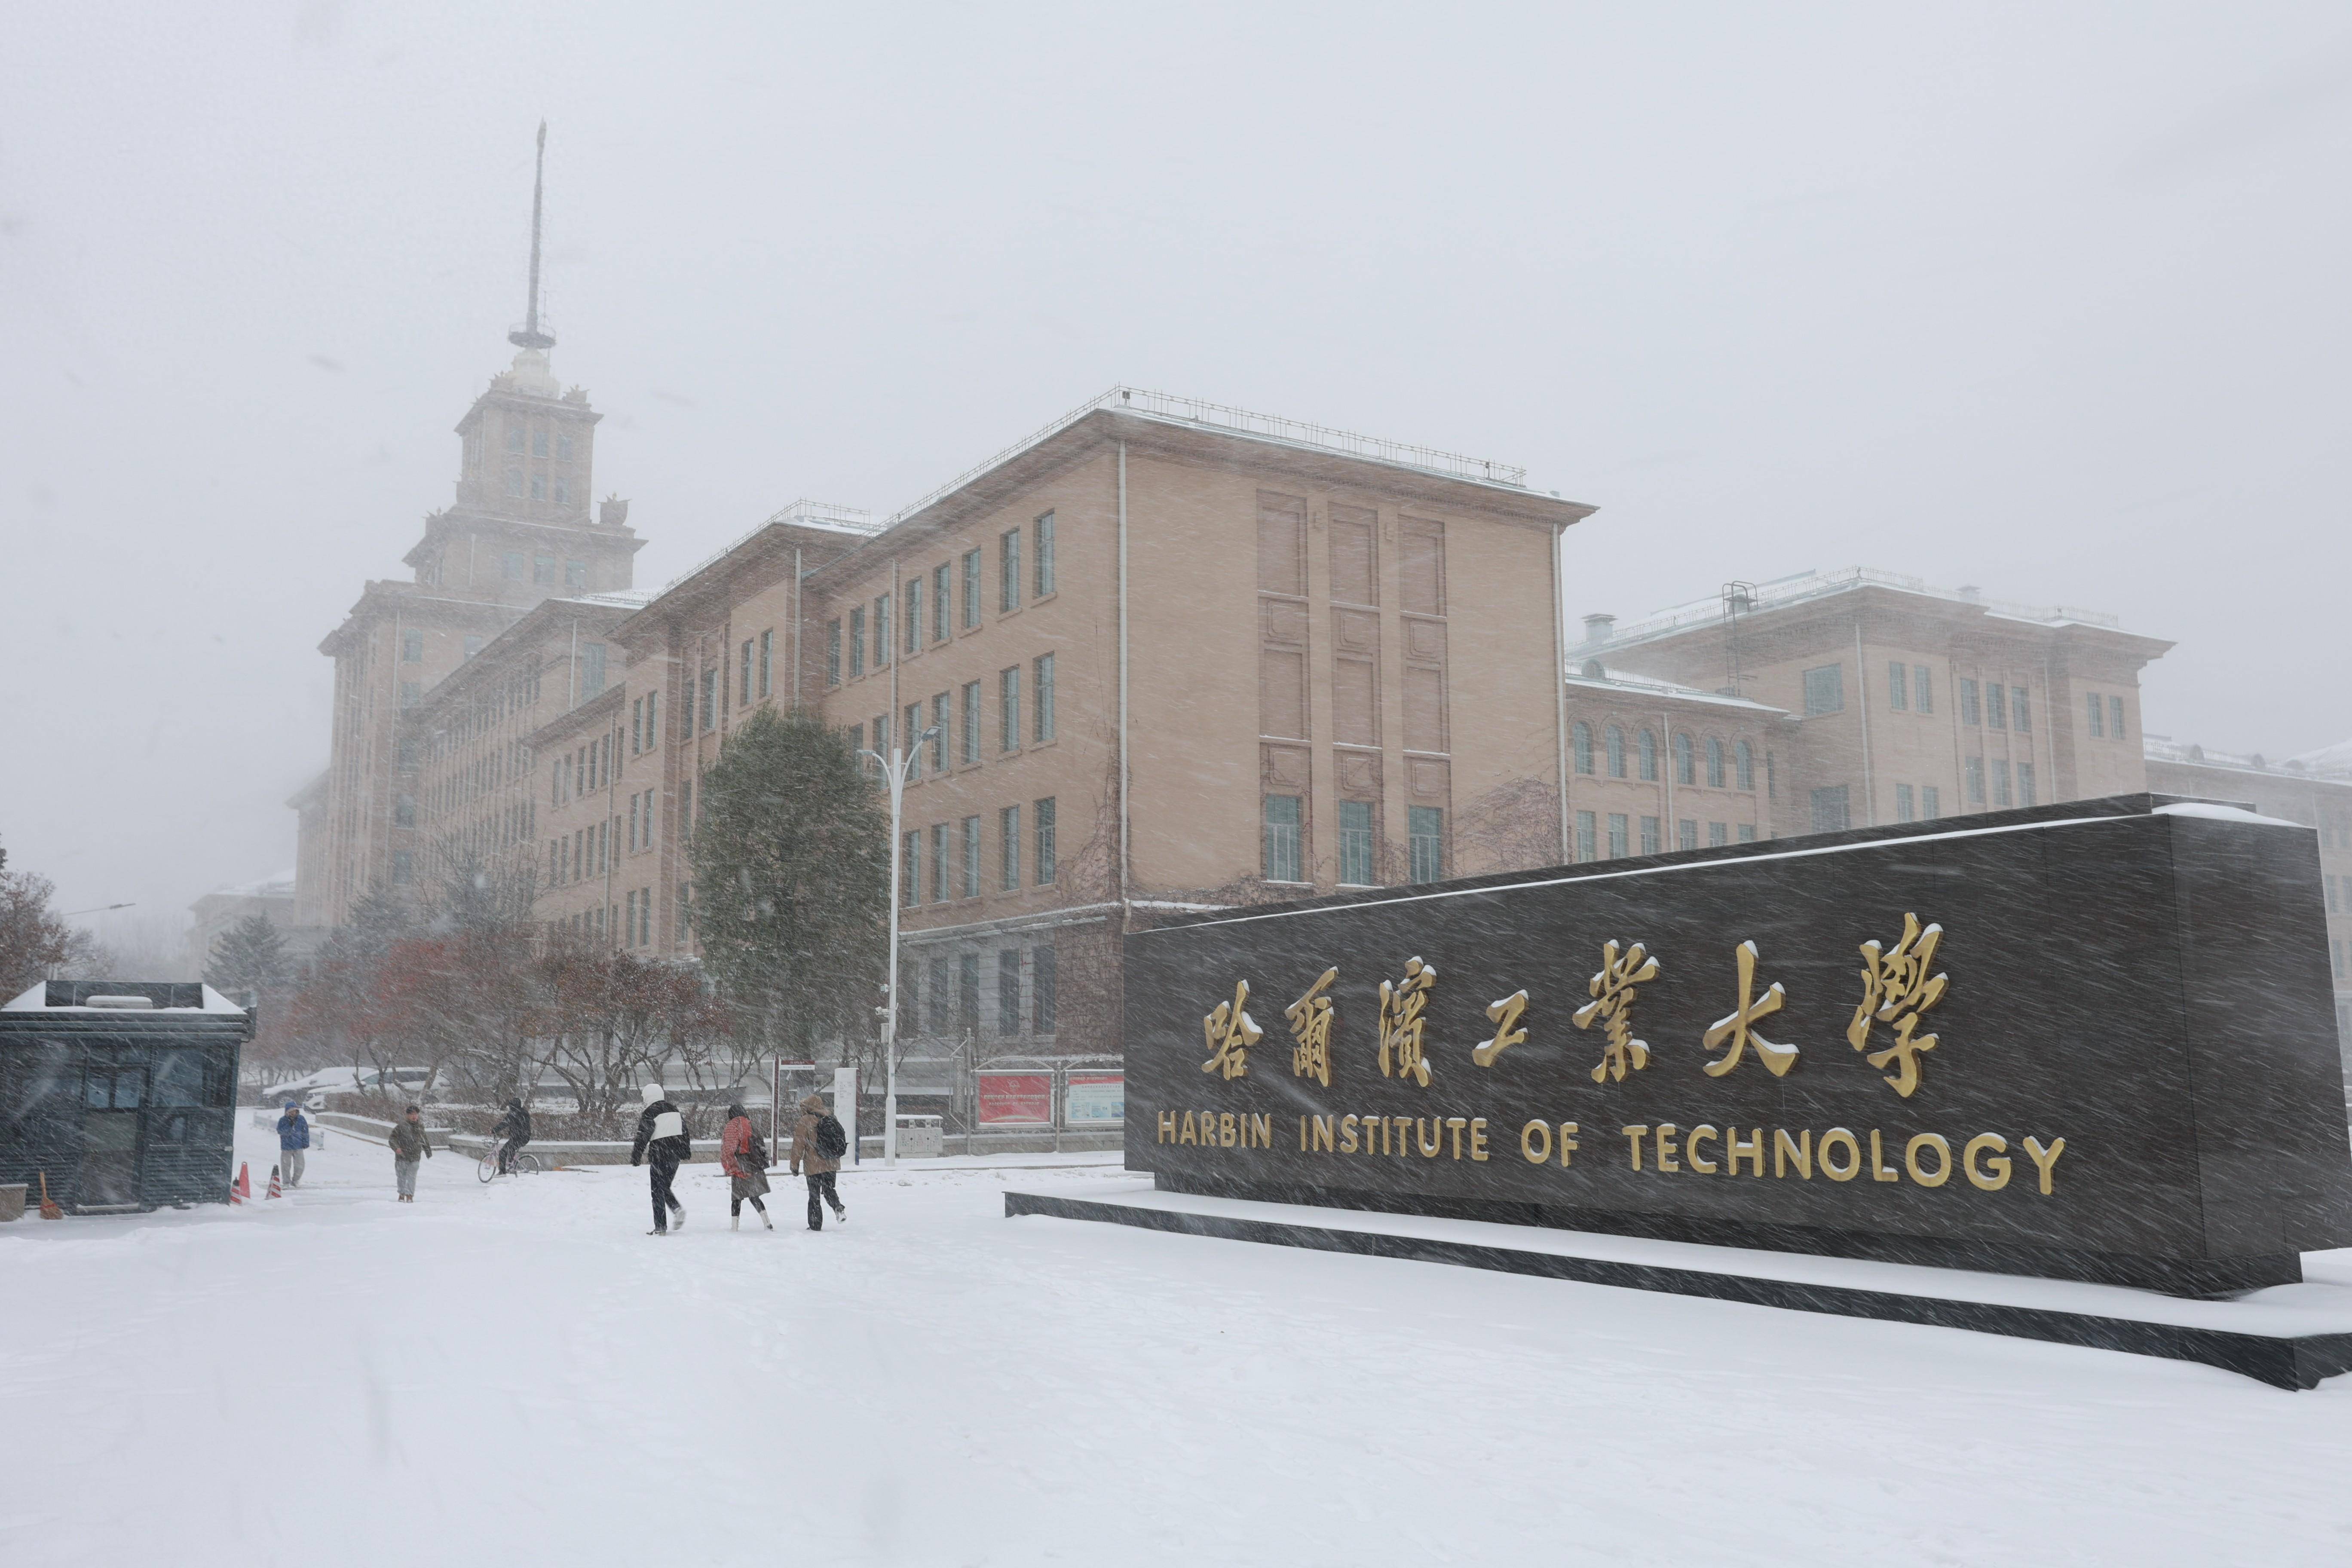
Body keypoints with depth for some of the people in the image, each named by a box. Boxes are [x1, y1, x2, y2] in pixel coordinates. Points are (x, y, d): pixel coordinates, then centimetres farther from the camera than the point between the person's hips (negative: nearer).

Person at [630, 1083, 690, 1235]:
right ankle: (678, 1208, -5)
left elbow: (642, 1137, -12)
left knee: (658, 1191, 2)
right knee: (665, 1187, 20)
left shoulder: (649, 1113, -9)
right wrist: (685, 1153, 25)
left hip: (660, 1156, -6)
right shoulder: (674, 1109, 11)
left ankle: (661, 1227, 1)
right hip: (675, 1155, 6)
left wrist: (635, 1158, -6)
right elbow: (684, 1131, 17)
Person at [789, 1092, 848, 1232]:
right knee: (829, 1189, 21)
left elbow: (798, 1145, -10)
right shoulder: (830, 1118, 8)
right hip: (832, 1164, 5)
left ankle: (815, 1225, 7)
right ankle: (838, 1207, -7)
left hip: (814, 1166, -5)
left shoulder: (804, 1122, -10)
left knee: (814, 1195, 5)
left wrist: (795, 1165, -2)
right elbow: (840, 1140, 17)